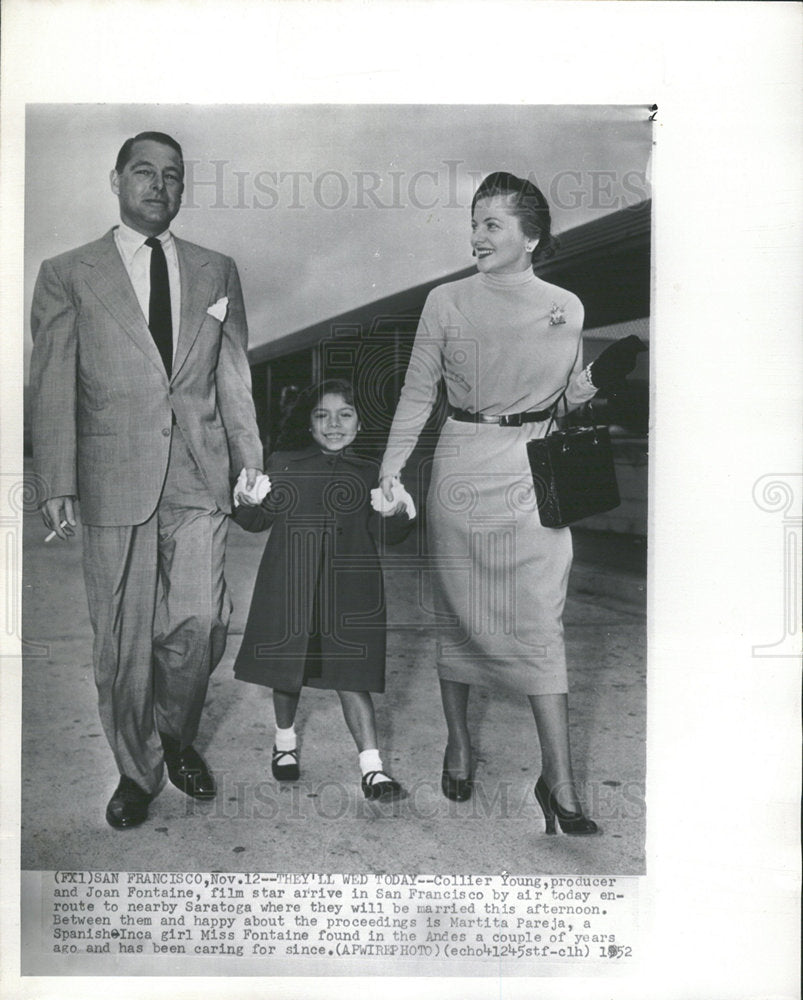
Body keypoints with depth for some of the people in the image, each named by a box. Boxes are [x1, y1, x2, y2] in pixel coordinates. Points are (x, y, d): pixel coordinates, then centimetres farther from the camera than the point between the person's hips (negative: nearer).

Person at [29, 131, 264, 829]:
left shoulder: (217, 272, 13)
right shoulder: (67, 275, 5)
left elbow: (235, 378, 13)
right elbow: (53, 390, 0)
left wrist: (251, 465, 8)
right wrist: (57, 485, -8)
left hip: (199, 479, 1)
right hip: (114, 480, -1)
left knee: (198, 624, -6)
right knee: (123, 640, 5)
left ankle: (178, 737, 24)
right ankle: (137, 771, 25)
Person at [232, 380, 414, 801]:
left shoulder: (369, 474, 9)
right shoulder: (282, 465, 8)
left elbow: (382, 536, 5)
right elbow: (255, 521, 8)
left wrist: (394, 516, -16)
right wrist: (247, 500, -12)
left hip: (349, 588, -1)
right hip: (290, 584, 1)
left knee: (351, 674, -2)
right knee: (286, 666, 13)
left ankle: (372, 767, 3)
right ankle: (285, 740, 38)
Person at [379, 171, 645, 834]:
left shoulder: (566, 308, 4)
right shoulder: (446, 303, 0)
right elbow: (418, 394, 4)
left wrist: (607, 371, -5)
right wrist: (389, 470, -1)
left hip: (536, 476, 0)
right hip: (464, 469, 0)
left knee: (540, 622, -2)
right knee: (459, 612, 8)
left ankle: (559, 781, 4)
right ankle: (458, 747, 27)